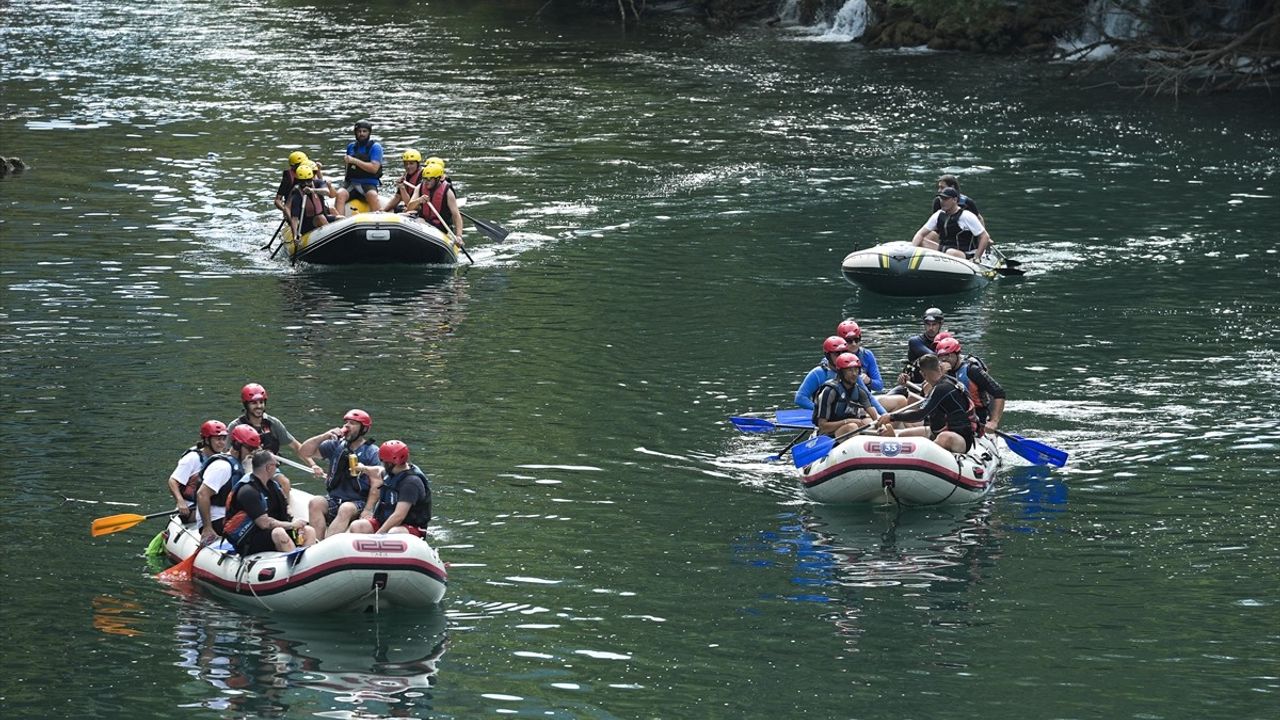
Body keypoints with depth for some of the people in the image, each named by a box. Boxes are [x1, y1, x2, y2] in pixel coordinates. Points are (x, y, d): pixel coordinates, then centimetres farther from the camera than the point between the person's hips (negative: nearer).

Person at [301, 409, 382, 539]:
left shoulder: (372, 452, -1)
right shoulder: (336, 445, 12)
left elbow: (376, 485, -7)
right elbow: (305, 452, 11)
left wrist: (367, 511, -20)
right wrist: (324, 436, -3)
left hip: (358, 503, -5)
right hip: (334, 500, 5)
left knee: (346, 509, -35)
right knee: (315, 503, -24)